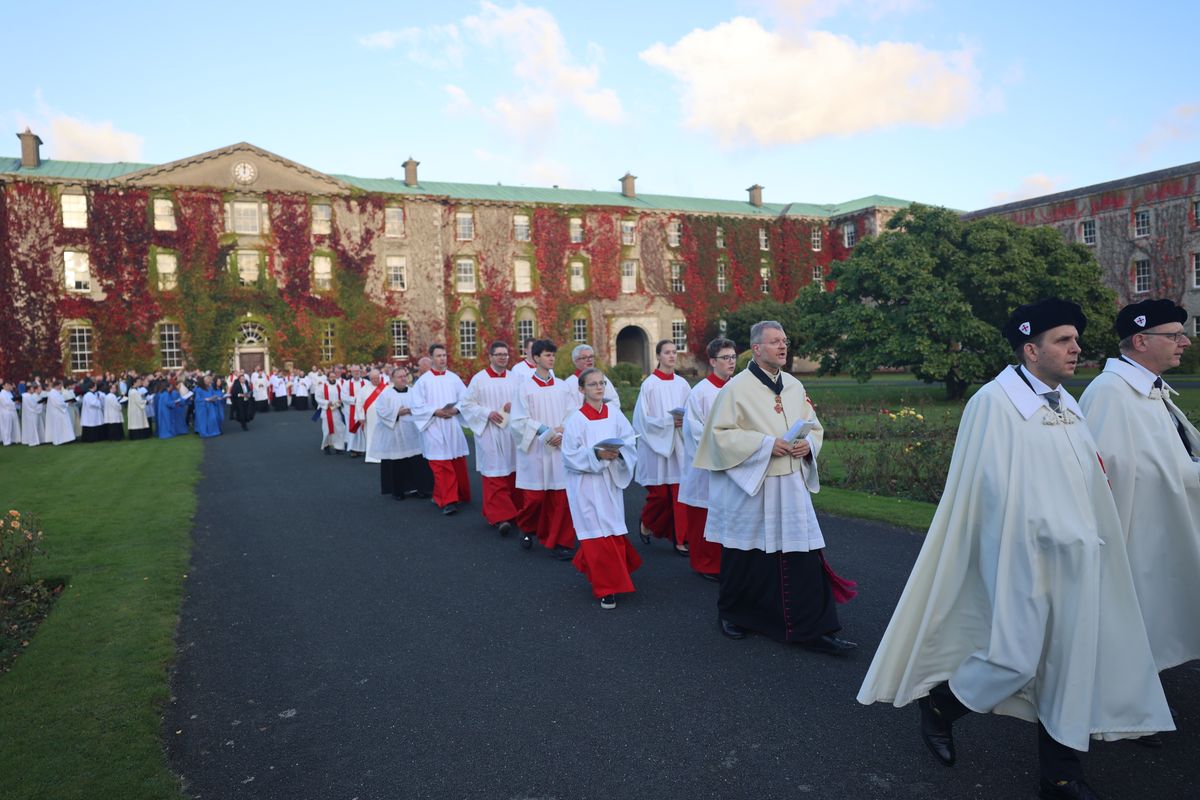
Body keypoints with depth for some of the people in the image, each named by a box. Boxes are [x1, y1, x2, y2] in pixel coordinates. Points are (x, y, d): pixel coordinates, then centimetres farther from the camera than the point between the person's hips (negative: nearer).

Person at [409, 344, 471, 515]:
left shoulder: (454, 378, 8)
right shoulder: (423, 381, 0)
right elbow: (417, 407, -4)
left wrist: (455, 409, -12)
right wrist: (435, 411, -16)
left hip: (453, 427, 3)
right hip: (434, 429, -3)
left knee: (458, 464, 9)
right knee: (441, 467, -6)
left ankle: (461, 496, 24)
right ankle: (447, 501, -5)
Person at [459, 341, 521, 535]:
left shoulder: (513, 378, 7)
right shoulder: (479, 379, -2)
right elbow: (466, 404, -1)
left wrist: (515, 405, -8)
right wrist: (487, 413, -13)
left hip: (511, 433, 4)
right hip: (489, 434, -3)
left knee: (512, 472, 9)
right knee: (494, 475, -6)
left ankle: (514, 511, 22)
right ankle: (500, 516, -8)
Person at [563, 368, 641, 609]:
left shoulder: (614, 412, 3)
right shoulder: (576, 419, -9)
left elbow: (630, 442, 3)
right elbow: (570, 456, -10)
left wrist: (618, 451, -18)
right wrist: (596, 454, -22)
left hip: (611, 482, 4)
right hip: (586, 485, -4)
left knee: (614, 532, 10)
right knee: (598, 535, -2)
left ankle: (587, 565, 38)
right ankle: (606, 588, 11)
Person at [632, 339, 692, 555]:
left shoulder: (682, 384, 6)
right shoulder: (649, 384, -6)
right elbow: (642, 418, -8)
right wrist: (668, 420, -17)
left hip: (679, 445, 3)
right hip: (657, 444, -3)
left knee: (680, 493, 0)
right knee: (659, 493, 4)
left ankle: (680, 539, 8)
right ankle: (646, 523, 33)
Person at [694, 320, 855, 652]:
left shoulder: (795, 386, 9)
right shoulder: (737, 387, -9)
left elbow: (814, 426, 17)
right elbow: (722, 433, -13)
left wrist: (808, 444, -6)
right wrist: (767, 444, -19)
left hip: (791, 486, 5)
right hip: (749, 486, -5)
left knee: (805, 557, 2)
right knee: (745, 556, 9)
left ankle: (815, 629, 10)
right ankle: (732, 614, 31)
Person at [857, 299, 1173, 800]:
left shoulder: (1067, 405, 11)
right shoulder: (995, 402, -12)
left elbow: (1085, 479, 18)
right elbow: (996, 486, -14)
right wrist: (1055, 534, -14)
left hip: (1075, 557, 7)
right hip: (1023, 554, -7)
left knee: (1070, 661, 10)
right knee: (1018, 658, -4)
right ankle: (939, 704, 22)